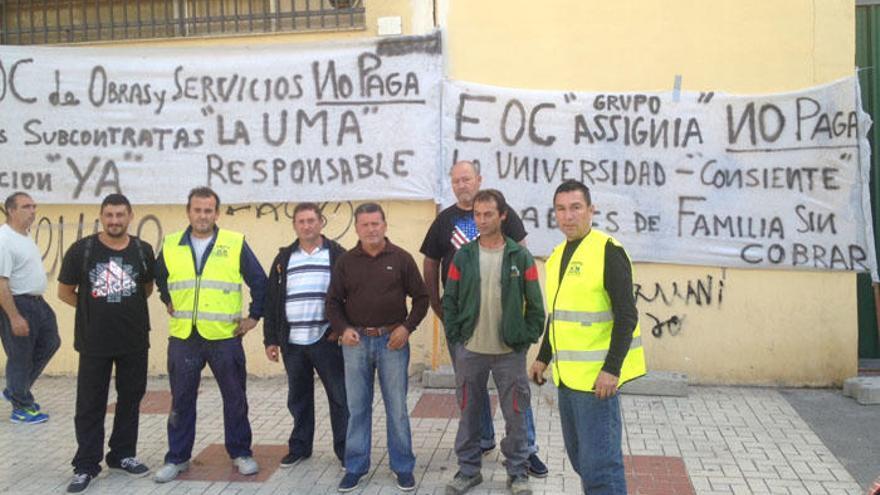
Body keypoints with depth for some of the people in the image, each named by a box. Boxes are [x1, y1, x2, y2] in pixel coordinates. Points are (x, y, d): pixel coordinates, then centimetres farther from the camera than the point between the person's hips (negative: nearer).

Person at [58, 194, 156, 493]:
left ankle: (123, 455, 27)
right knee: (90, 404, 2)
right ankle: (86, 466, 10)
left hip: (135, 341, 3)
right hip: (94, 342, -2)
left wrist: (124, 308, 9)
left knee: (130, 399, 12)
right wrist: (95, 310, 5)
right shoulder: (81, 250, -6)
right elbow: (65, 292, 4)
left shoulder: (143, 251, 0)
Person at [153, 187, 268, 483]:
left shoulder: (235, 244, -3)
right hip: (182, 337, 2)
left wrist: (254, 315, 2)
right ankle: (177, 457, 21)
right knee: (181, 400, 8)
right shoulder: (170, 245, 5)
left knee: (235, 398, 7)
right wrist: (169, 303, 17)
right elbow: (159, 278, 24)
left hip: (225, 337, -2)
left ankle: (241, 453, 21)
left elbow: (259, 281, 4)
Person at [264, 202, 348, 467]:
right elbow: (271, 301, 11)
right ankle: (300, 447, 26)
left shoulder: (337, 255, 1)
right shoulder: (284, 258, 11)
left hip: (327, 340, -3)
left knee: (339, 396, 1)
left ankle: (345, 449, 11)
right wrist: (270, 339, 7)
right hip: (292, 342, 4)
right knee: (298, 397, 13)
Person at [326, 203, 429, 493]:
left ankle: (403, 467, 17)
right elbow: (333, 302, 8)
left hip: (392, 341, -1)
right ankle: (355, 467, 19)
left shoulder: (401, 259, 0)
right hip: (356, 341, 1)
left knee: (397, 407, 5)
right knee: (357, 407, 8)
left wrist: (407, 327, -8)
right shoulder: (346, 262, 4)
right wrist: (343, 329, -7)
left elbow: (421, 297, 4)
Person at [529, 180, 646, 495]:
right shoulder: (558, 255, 13)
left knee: (599, 462, -6)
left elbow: (626, 316, -16)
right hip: (567, 374, 8)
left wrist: (612, 369, -22)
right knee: (579, 456, 16)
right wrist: (544, 357, 21)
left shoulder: (607, 251, -12)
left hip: (596, 375, -8)